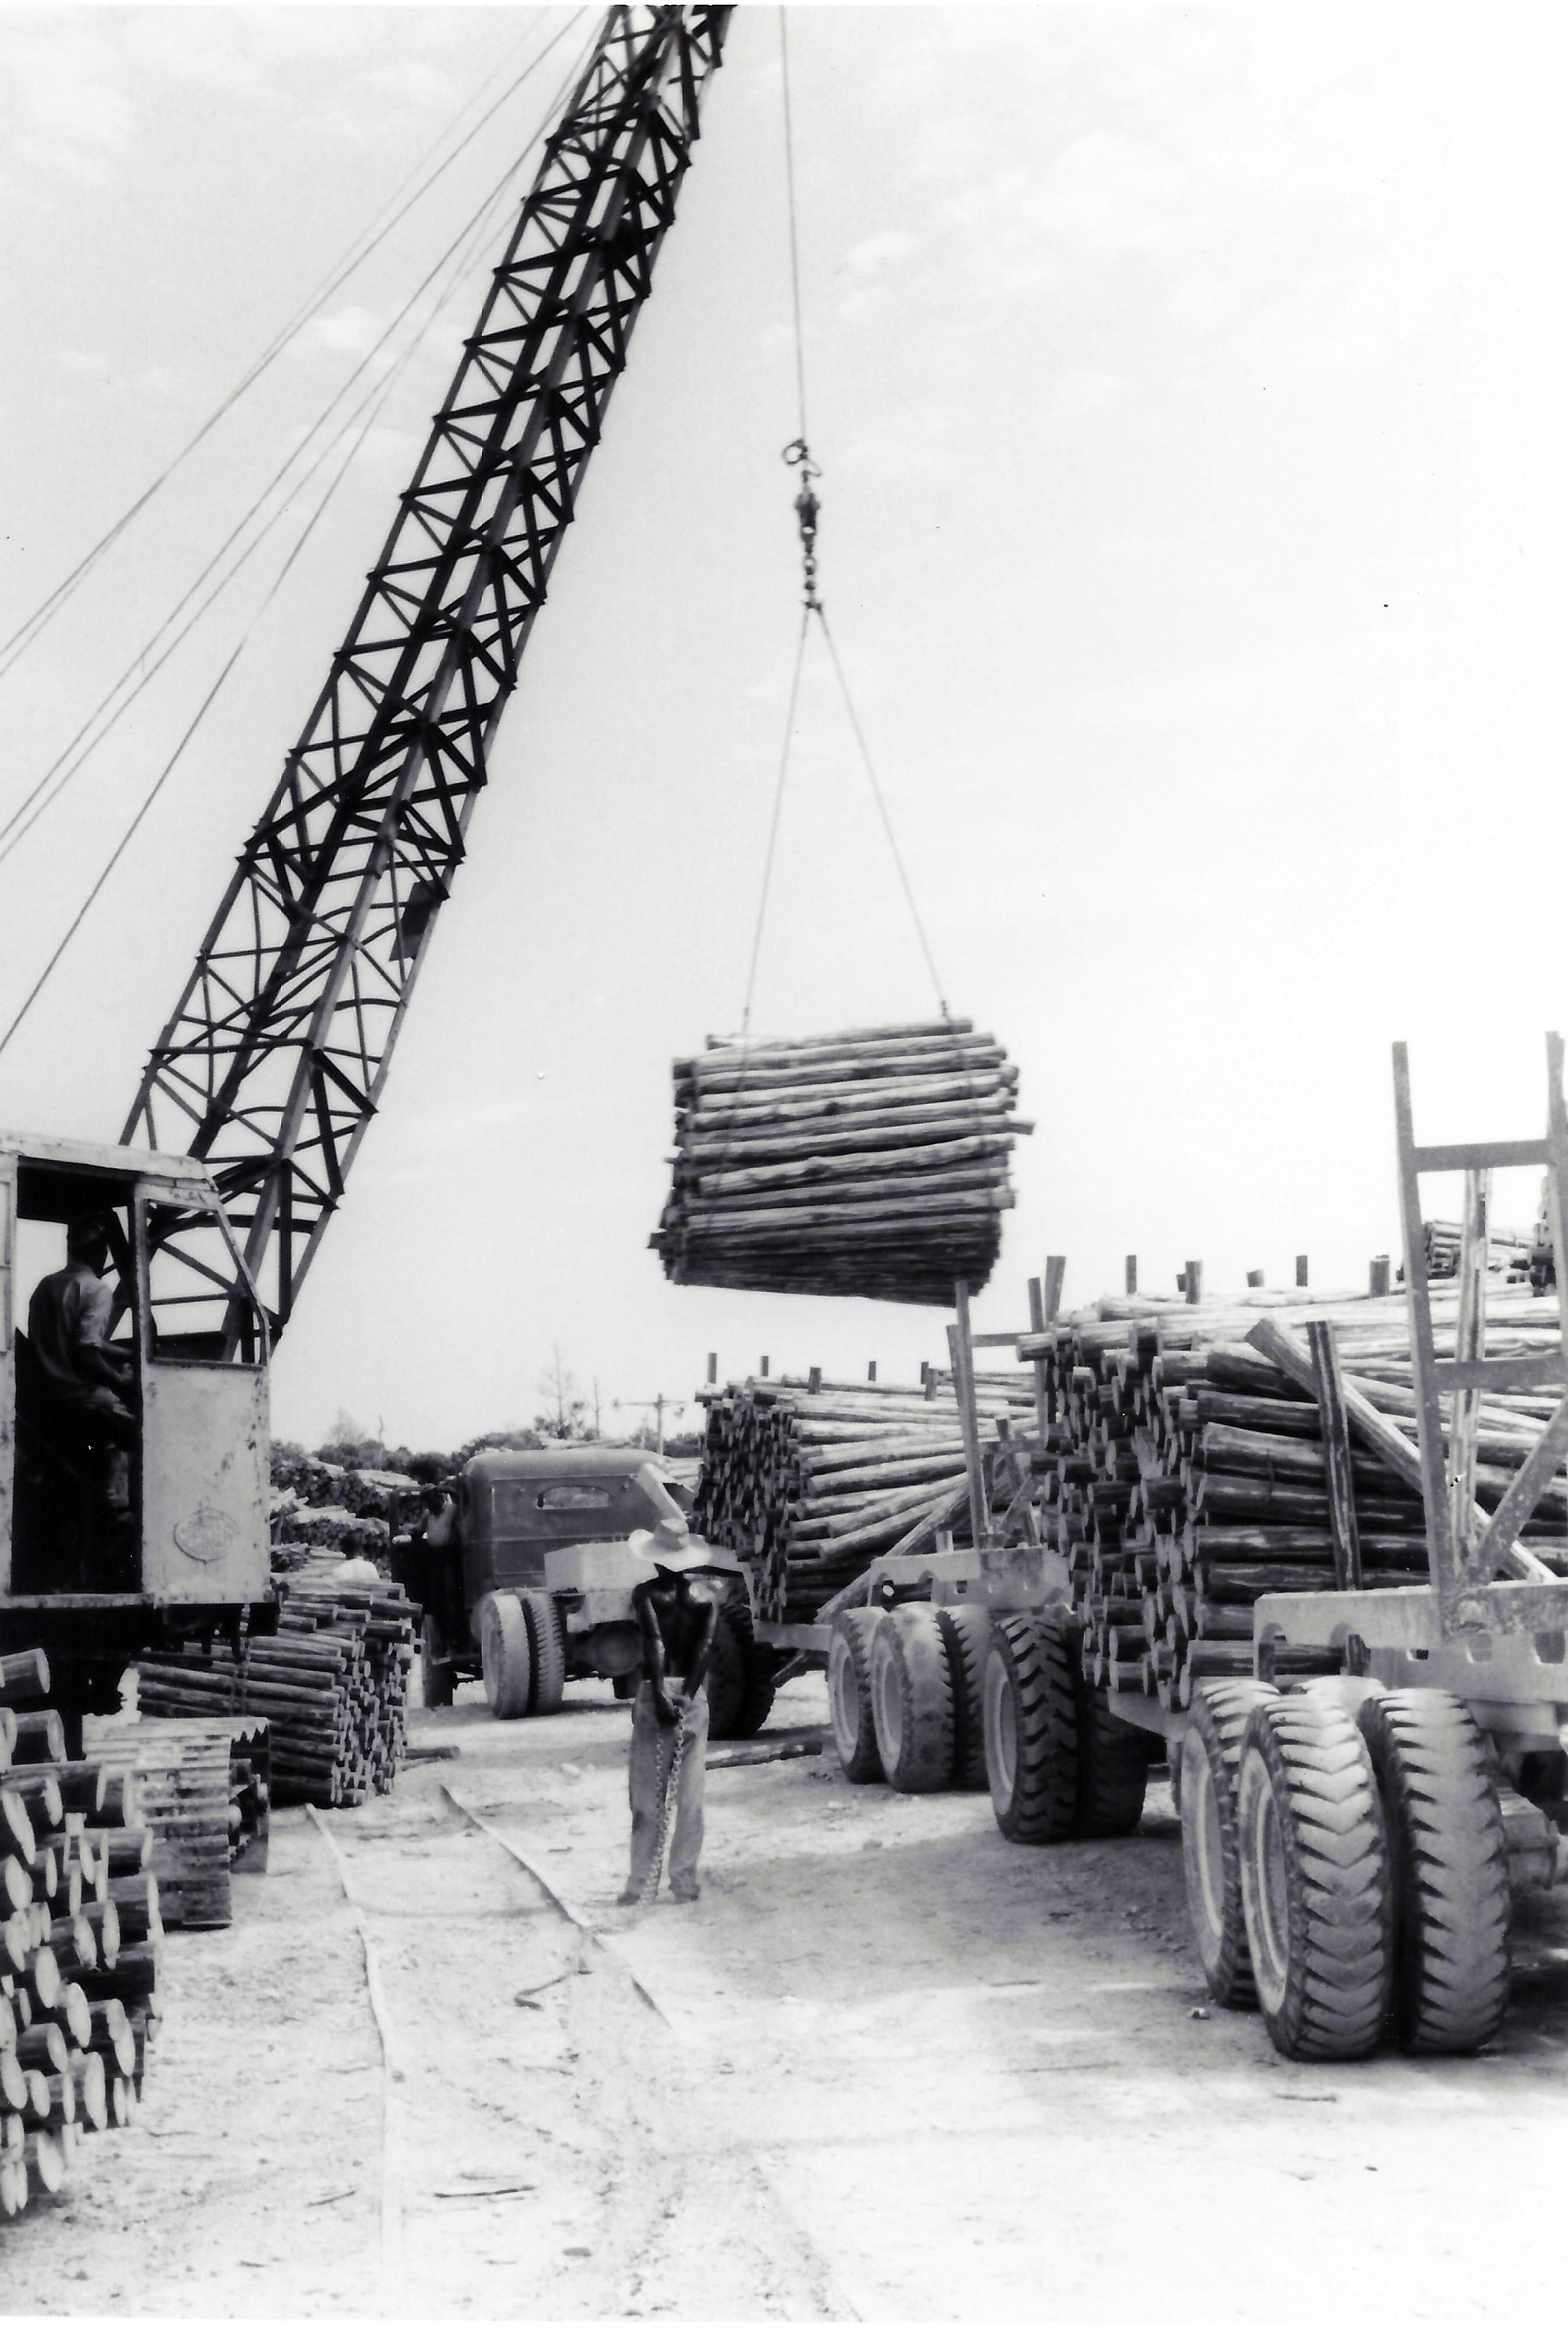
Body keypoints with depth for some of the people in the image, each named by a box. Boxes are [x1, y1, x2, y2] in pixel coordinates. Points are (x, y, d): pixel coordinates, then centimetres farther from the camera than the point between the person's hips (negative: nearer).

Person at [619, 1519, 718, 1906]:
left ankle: (640, 1881, 4)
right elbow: (705, 1647, -5)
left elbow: (654, 1642, -17)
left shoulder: (647, 1593, -4)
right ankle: (685, 1879, 9)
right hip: (695, 1697, 3)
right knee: (690, 1797, 8)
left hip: (658, 1695, -3)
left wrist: (662, 1697, -23)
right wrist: (687, 1696, -10)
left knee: (647, 1797, 3)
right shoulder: (705, 1594, 7)